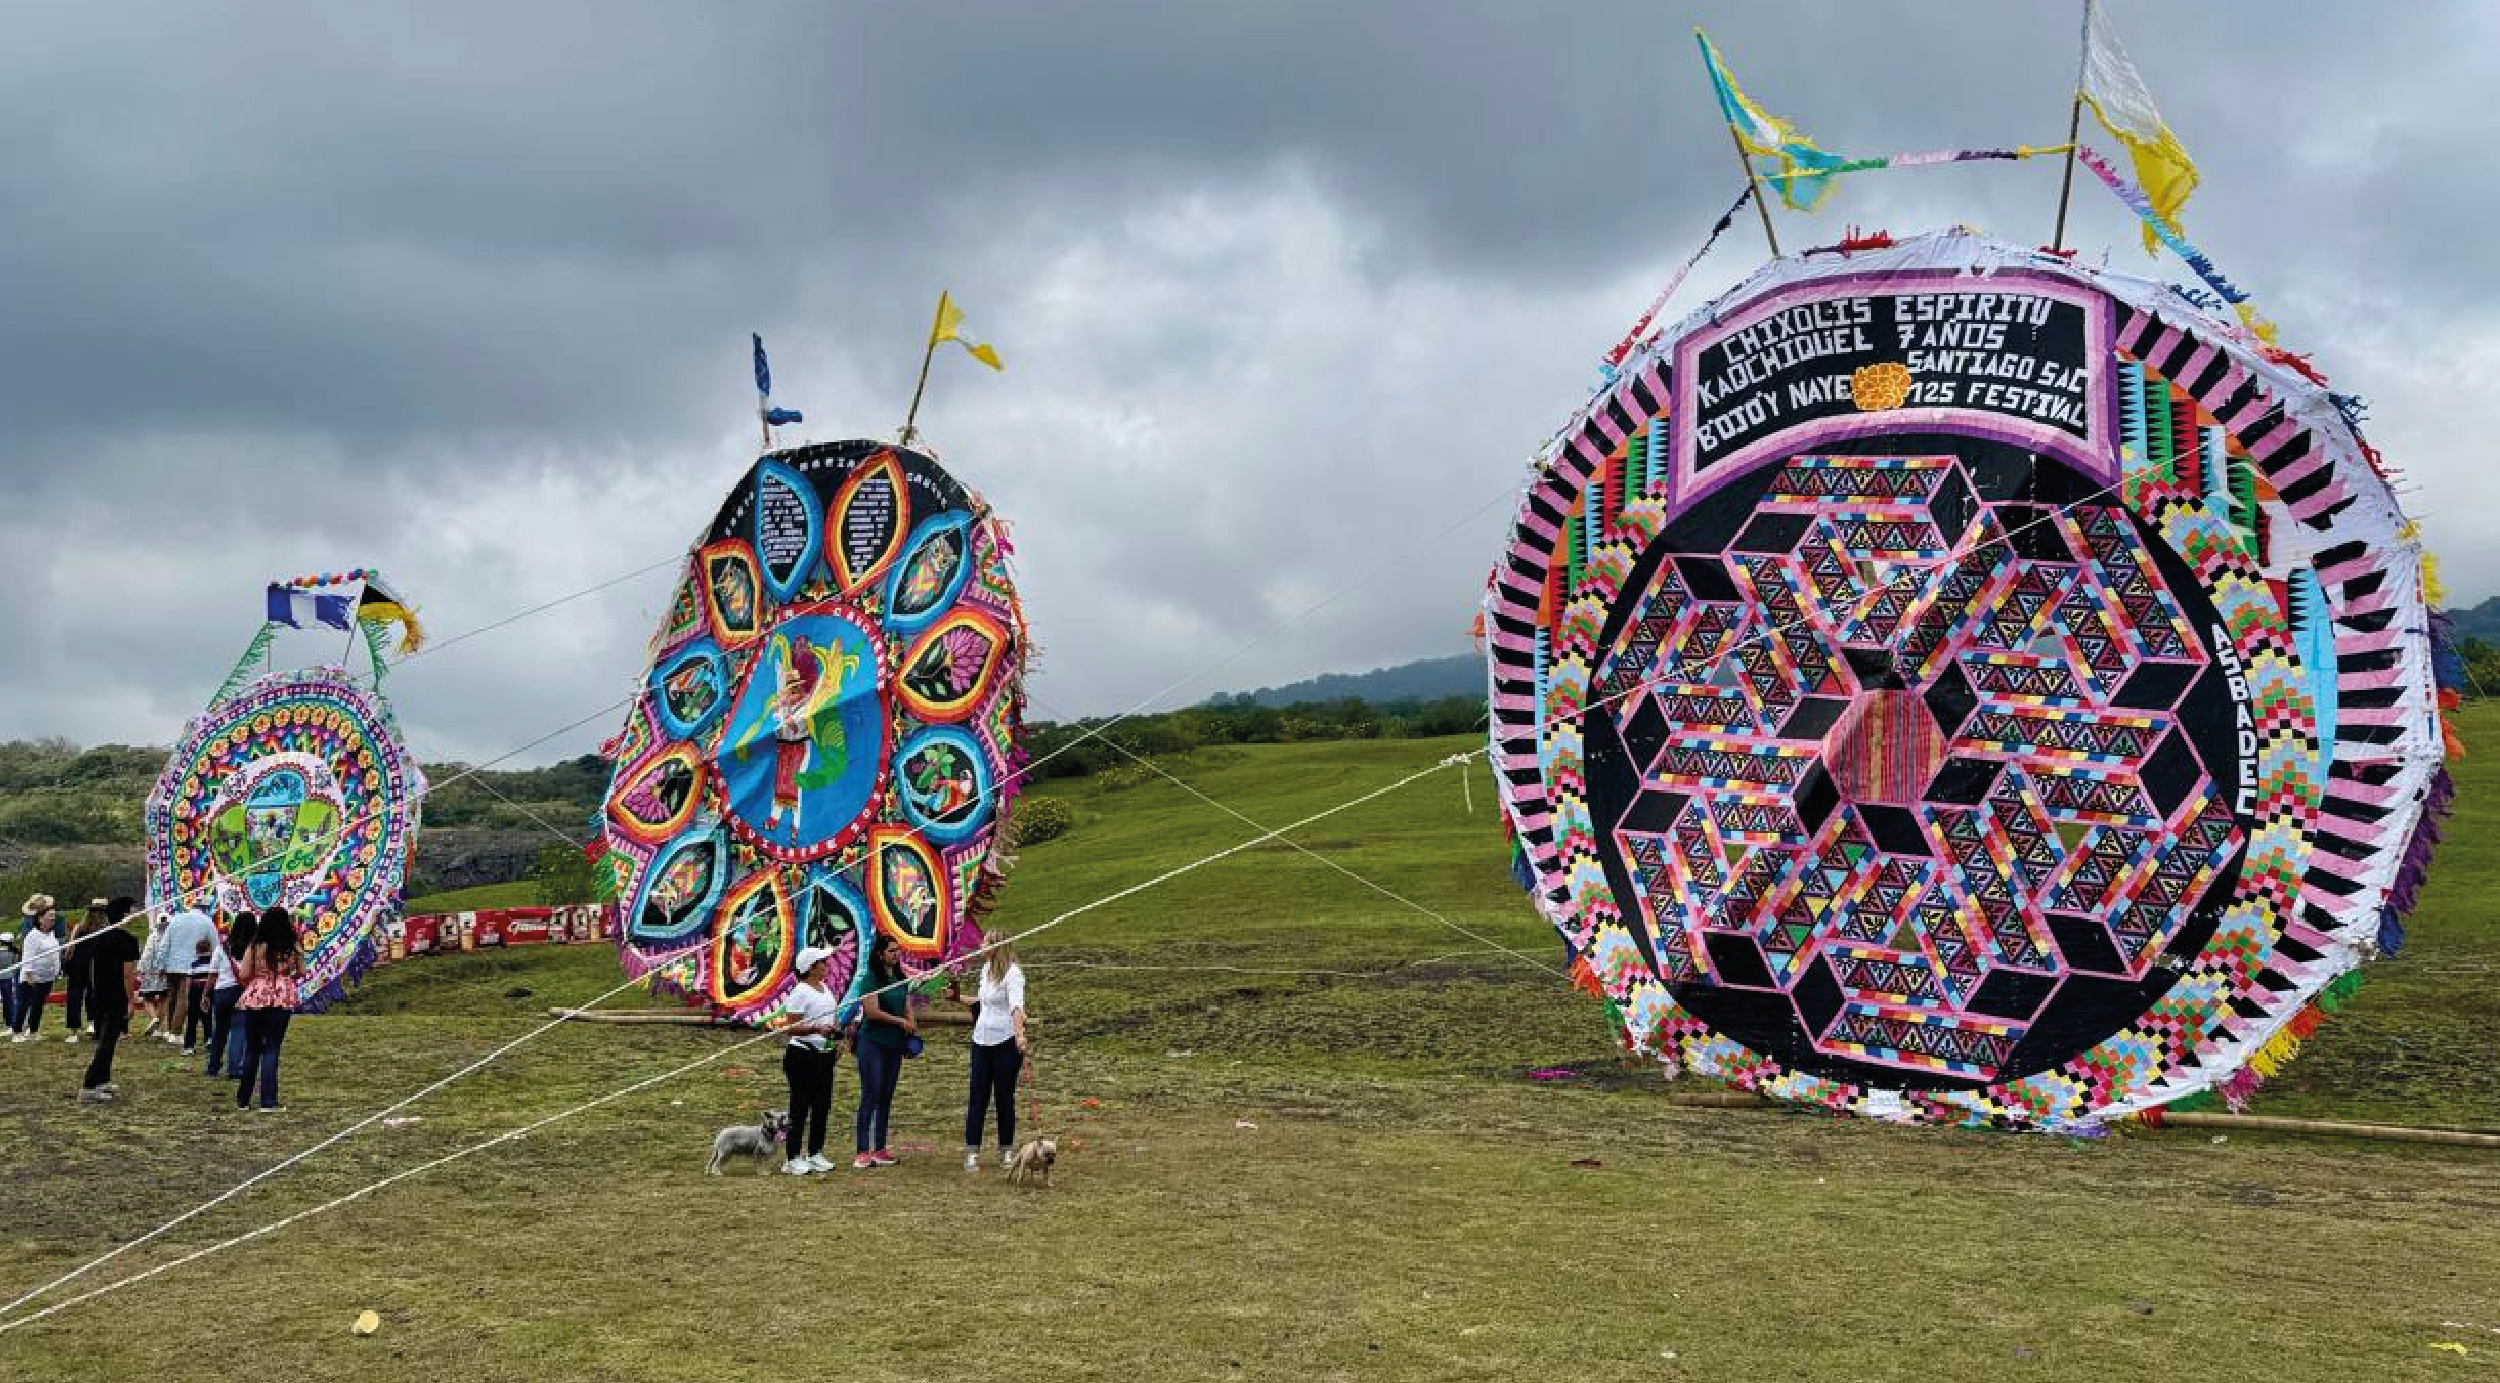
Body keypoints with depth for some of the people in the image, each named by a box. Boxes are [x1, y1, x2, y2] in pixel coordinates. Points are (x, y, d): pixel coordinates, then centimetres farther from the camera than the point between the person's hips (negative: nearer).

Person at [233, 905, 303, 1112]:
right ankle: (268, 1102, -6)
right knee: (271, 1050, 1)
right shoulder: (292, 948, 1)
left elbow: (243, 975, -4)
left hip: (254, 999, 1)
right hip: (281, 1001, -1)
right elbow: (302, 972, 6)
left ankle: (242, 1099, 21)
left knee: (251, 1049, 13)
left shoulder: (256, 946, -1)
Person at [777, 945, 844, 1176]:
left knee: (823, 1105, 10)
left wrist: (836, 1030, 6)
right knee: (801, 1106, -5)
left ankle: (816, 1154, 19)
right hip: (803, 1055, -8)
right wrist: (817, 1029, -26)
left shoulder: (826, 989, 14)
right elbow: (792, 1028, -16)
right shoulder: (800, 992, -12)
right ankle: (793, 1159, 1)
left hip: (824, 1055, 8)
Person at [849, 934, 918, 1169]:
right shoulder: (872, 978, -9)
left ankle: (879, 1149, 13)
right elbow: (872, 1011, -16)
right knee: (870, 1095, -9)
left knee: (886, 1097, 8)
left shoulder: (900, 978, 13)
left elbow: (907, 1007, 17)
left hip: (894, 1044, 7)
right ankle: (862, 1151, -7)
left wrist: (912, 1027, -1)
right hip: (872, 1044, -7)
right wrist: (900, 1021, -11)